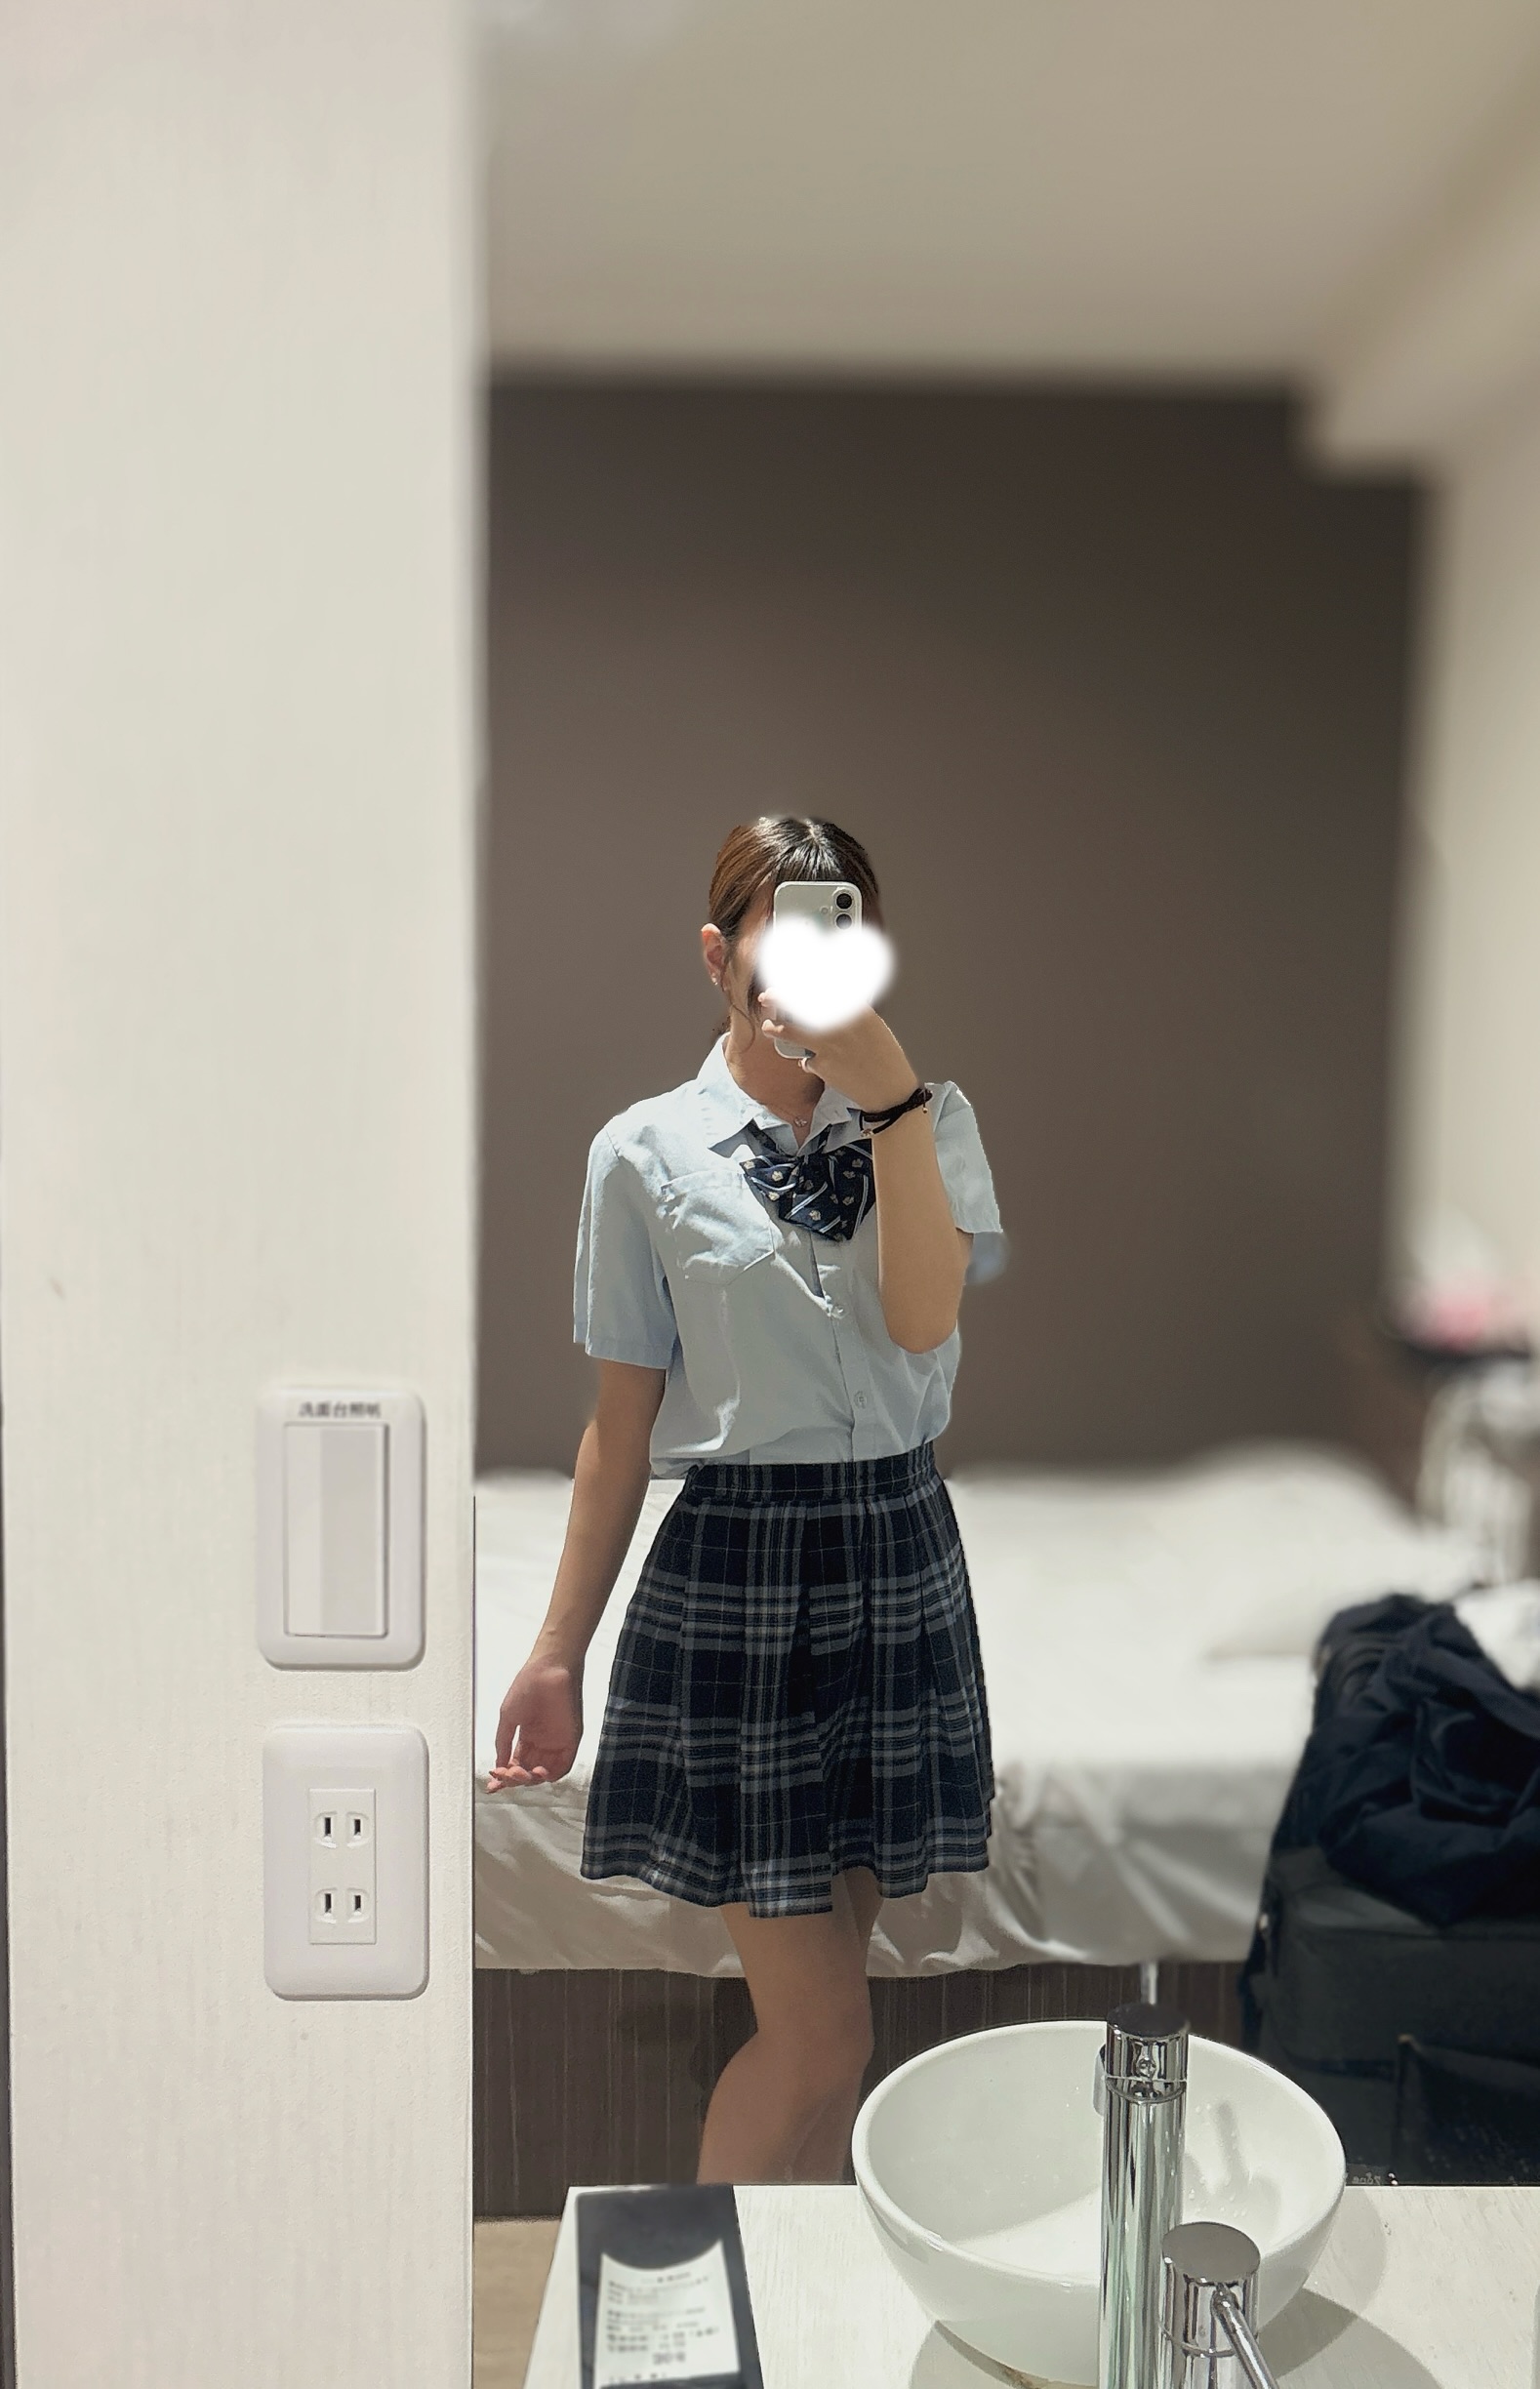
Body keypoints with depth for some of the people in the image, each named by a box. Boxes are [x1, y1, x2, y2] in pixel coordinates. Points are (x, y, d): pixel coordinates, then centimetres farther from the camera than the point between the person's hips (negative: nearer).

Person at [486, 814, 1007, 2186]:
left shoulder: (934, 1119, 5)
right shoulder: (647, 1153, -1)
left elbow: (924, 1319, -12)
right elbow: (624, 1420, 2)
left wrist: (886, 1097, -20)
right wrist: (559, 1650, 3)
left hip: (899, 1553, 3)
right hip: (736, 1563, -3)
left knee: (826, 1975, 16)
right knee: (822, 2025, -1)